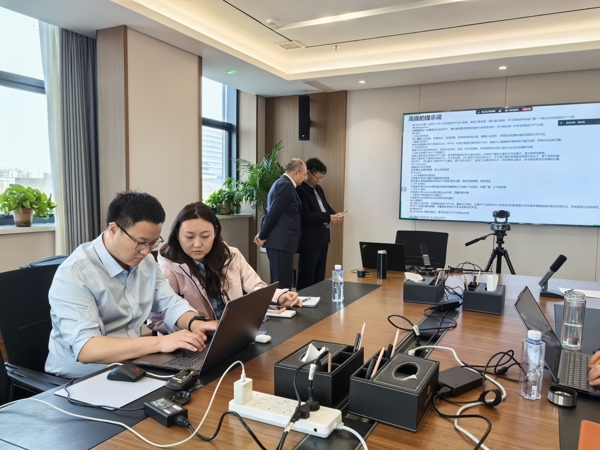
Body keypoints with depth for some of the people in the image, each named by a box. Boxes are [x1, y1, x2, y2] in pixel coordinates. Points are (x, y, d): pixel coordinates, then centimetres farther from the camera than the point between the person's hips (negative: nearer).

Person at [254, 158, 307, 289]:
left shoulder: (281, 183, 18)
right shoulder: (286, 185, -13)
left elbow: (271, 211, 19)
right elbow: (273, 213, -17)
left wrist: (262, 233, 12)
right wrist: (263, 236, -8)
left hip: (279, 240, 10)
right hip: (281, 241, -10)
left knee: (278, 281, 14)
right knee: (283, 282, -7)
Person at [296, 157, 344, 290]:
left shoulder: (318, 188, 15)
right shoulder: (300, 190, -16)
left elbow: (325, 206, 22)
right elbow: (305, 215, -23)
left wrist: (334, 214, 0)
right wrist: (328, 218, -21)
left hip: (323, 236, 10)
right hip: (310, 239, -9)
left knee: (319, 275, 17)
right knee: (306, 277, 0)